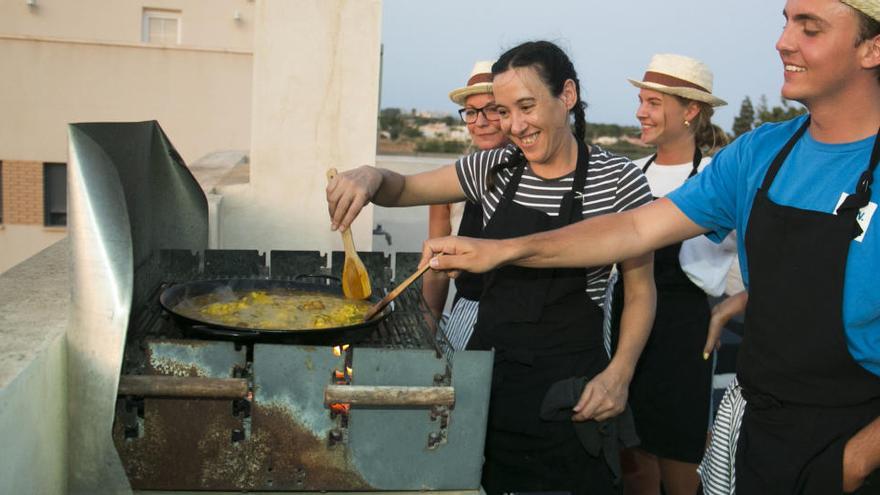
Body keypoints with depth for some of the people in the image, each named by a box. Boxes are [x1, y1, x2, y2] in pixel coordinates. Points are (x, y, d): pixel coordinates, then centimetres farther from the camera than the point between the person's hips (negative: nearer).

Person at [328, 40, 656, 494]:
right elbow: (405, 190, 11)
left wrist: (619, 373, -13)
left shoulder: (618, 180, -8)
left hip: (568, 385, -3)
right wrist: (370, 177, -11)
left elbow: (640, 290, -1)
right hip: (489, 371, 4)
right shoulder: (494, 169, 4)